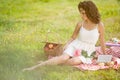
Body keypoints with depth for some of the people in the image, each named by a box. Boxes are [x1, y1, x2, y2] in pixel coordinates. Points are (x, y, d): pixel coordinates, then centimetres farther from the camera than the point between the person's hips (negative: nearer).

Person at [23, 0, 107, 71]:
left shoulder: (99, 25, -11)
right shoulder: (80, 24, -4)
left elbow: (102, 41, 1)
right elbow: (72, 37, 7)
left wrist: (105, 55, 11)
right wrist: (65, 46, -10)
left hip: (88, 50, -1)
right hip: (76, 46, 1)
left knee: (75, 61, -34)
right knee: (64, 58, -29)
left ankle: (54, 61, -16)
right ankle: (35, 66, -34)